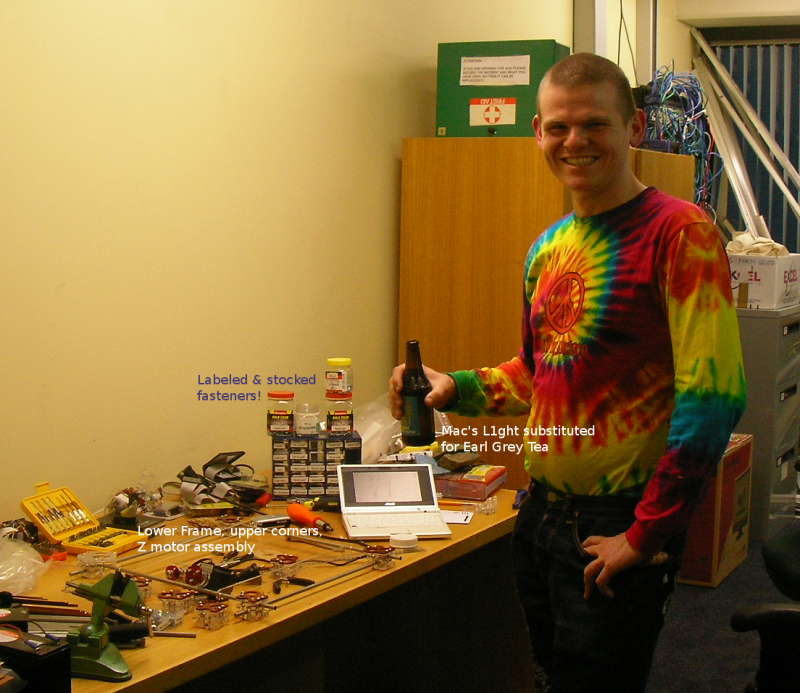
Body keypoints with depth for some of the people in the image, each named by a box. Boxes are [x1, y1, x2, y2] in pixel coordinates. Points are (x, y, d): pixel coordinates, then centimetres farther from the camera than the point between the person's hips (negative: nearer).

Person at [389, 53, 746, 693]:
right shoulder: (547, 249, 10)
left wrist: (647, 534, -17)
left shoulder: (679, 232, -14)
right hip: (541, 513, 7)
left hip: (619, 526, -7)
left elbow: (713, 394, -19)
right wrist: (456, 389, 4)